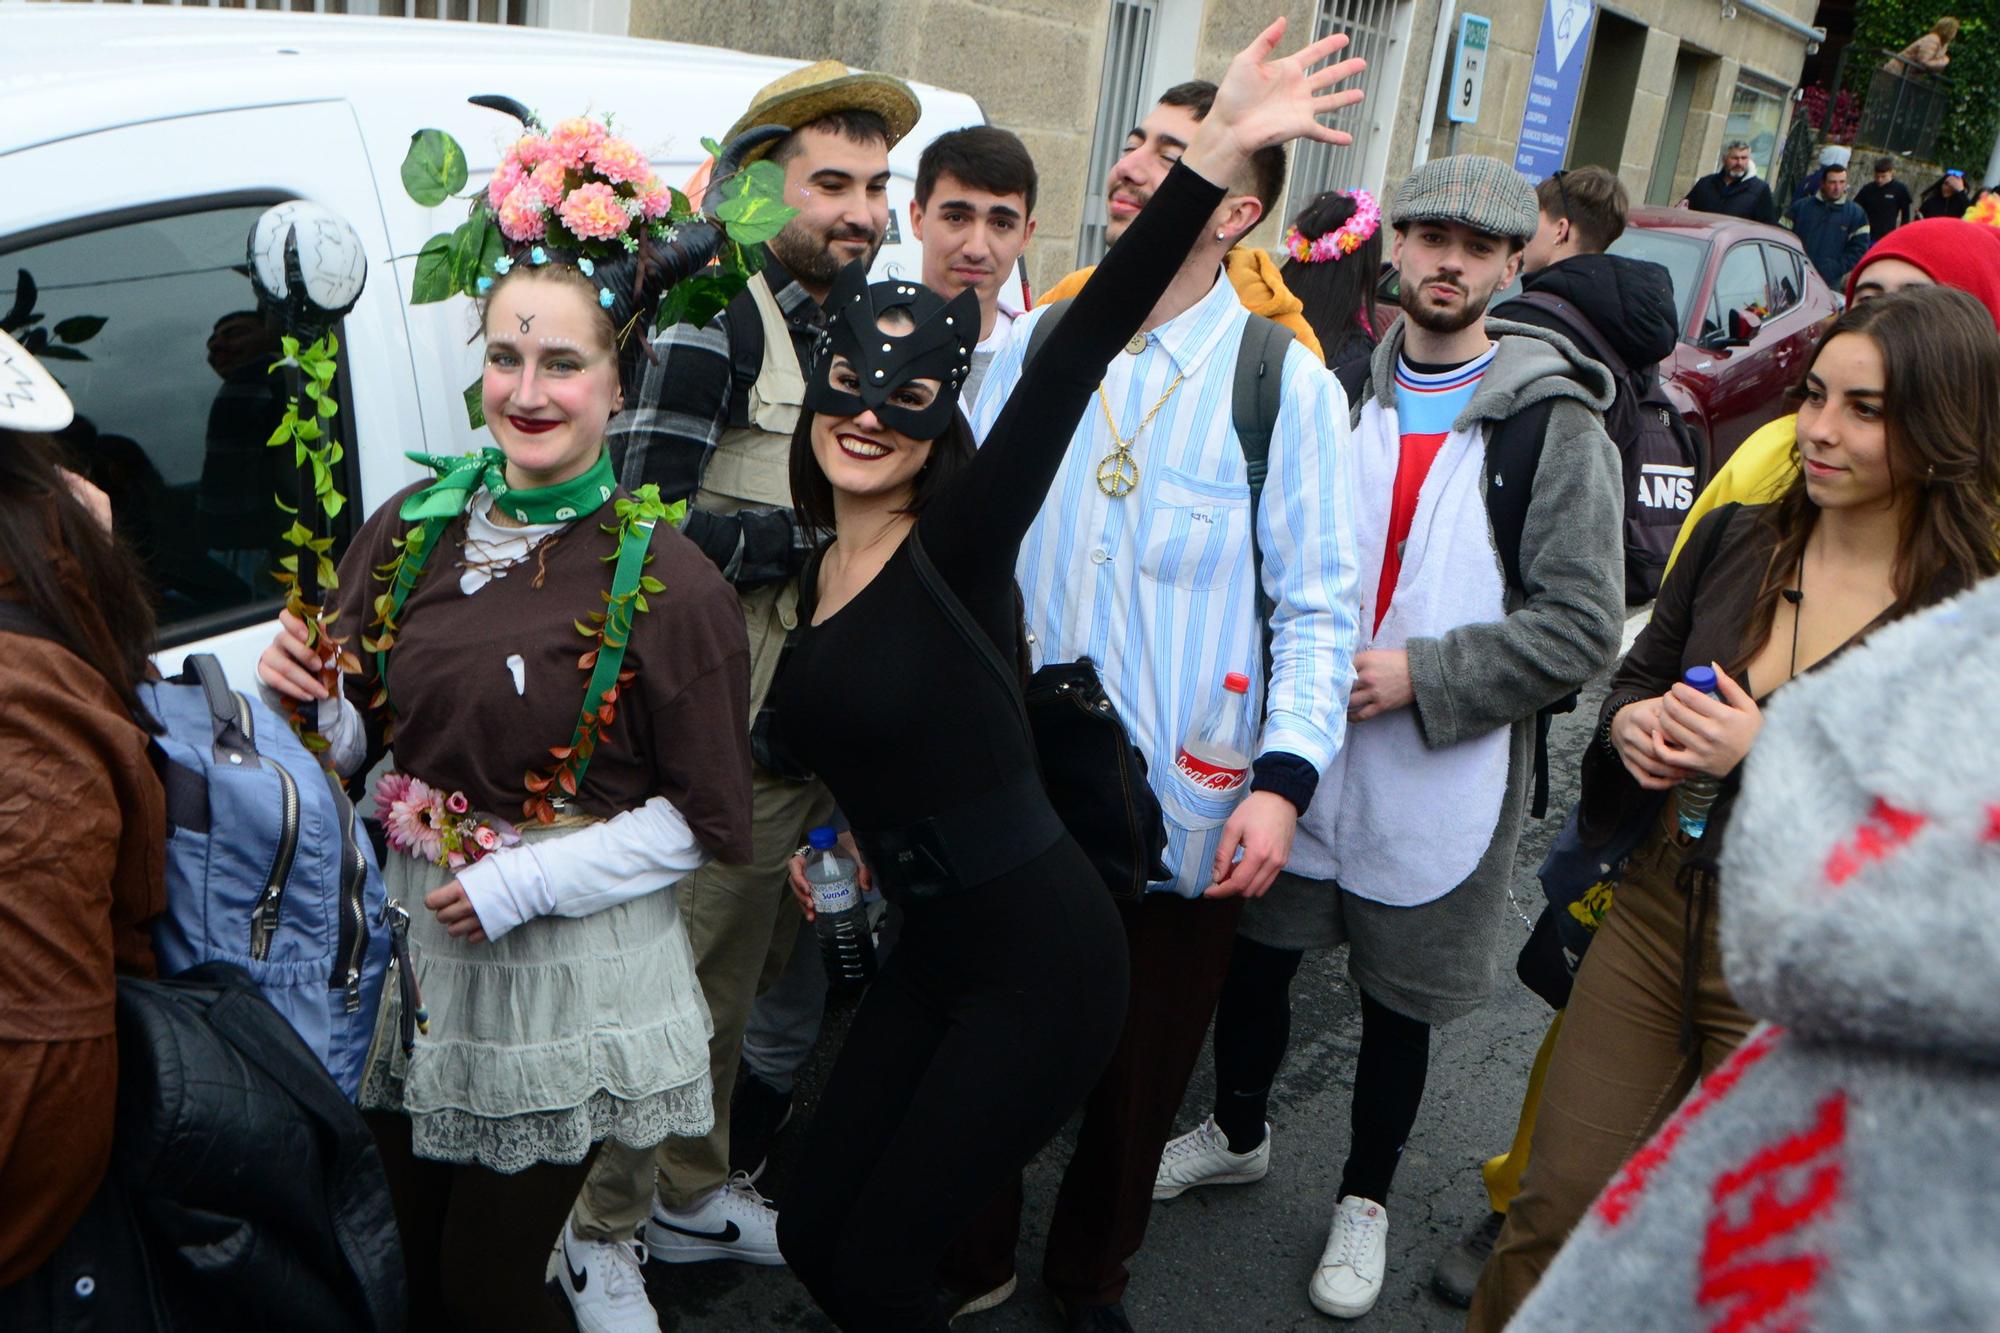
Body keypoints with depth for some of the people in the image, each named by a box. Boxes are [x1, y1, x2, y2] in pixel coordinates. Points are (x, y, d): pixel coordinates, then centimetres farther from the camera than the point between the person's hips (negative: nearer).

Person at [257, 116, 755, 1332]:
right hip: (415, 953, 5)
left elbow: (704, 817, -11)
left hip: (571, 971, -4)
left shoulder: (663, 581, -14)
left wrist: (525, 887, -17)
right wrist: (305, 701, -12)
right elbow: (355, 742, 9)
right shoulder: (412, 530, 0)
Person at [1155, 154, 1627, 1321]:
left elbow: (1583, 625, -12)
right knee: (1255, 954, 17)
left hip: (1442, 776, -3)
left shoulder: (1556, 424, -8)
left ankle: (1366, 1198, 37)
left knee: (1399, 1001, 13)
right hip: (1299, 751, 4)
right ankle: (1239, 1133, 45)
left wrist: (1419, 675, -19)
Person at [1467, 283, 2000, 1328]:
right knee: (1554, 1211, 11)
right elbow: (1638, 673, 13)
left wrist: (1771, 759, -24)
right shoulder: (1739, 539, 0)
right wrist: (1631, 723, -10)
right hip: (1653, 916, 4)